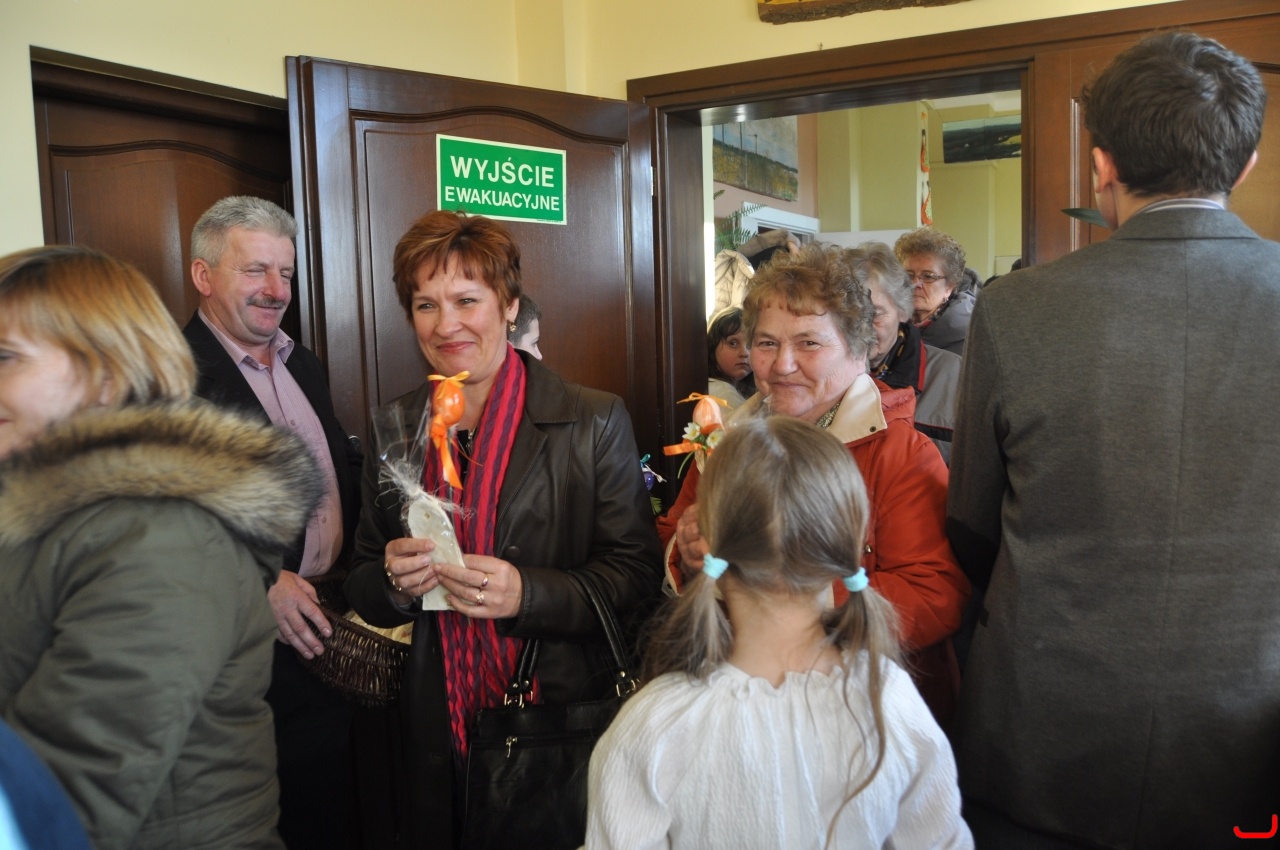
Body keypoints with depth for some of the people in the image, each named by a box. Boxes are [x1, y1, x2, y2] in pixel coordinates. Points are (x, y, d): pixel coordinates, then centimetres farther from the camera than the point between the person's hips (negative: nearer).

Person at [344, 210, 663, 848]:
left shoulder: (594, 422, -8)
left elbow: (638, 579, -9)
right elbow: (364, 594, 8)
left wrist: (528, 593, -25)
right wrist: (393, 581, -14)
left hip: (560, 729, -2)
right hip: (433, 741, 3)